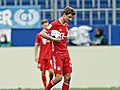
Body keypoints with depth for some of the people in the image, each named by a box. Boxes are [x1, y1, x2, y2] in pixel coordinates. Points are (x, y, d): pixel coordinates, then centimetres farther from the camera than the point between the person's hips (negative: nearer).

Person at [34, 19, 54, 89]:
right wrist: (36, 56, 4)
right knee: (43, 72, 1)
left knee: (51, 71, -11)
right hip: (42, 56, 1)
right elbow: (36, 46, 8)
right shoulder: (39, 35, 3)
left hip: (50, 56, -1)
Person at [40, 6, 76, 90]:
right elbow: (42, 33, -17)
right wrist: (54, 39, -16)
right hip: (58, 54, -7)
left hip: (66, 54, 7)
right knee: (59, 77, -11)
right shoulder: (55, 24, -10)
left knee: (68, 77, 1)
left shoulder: (67, 26, 12)